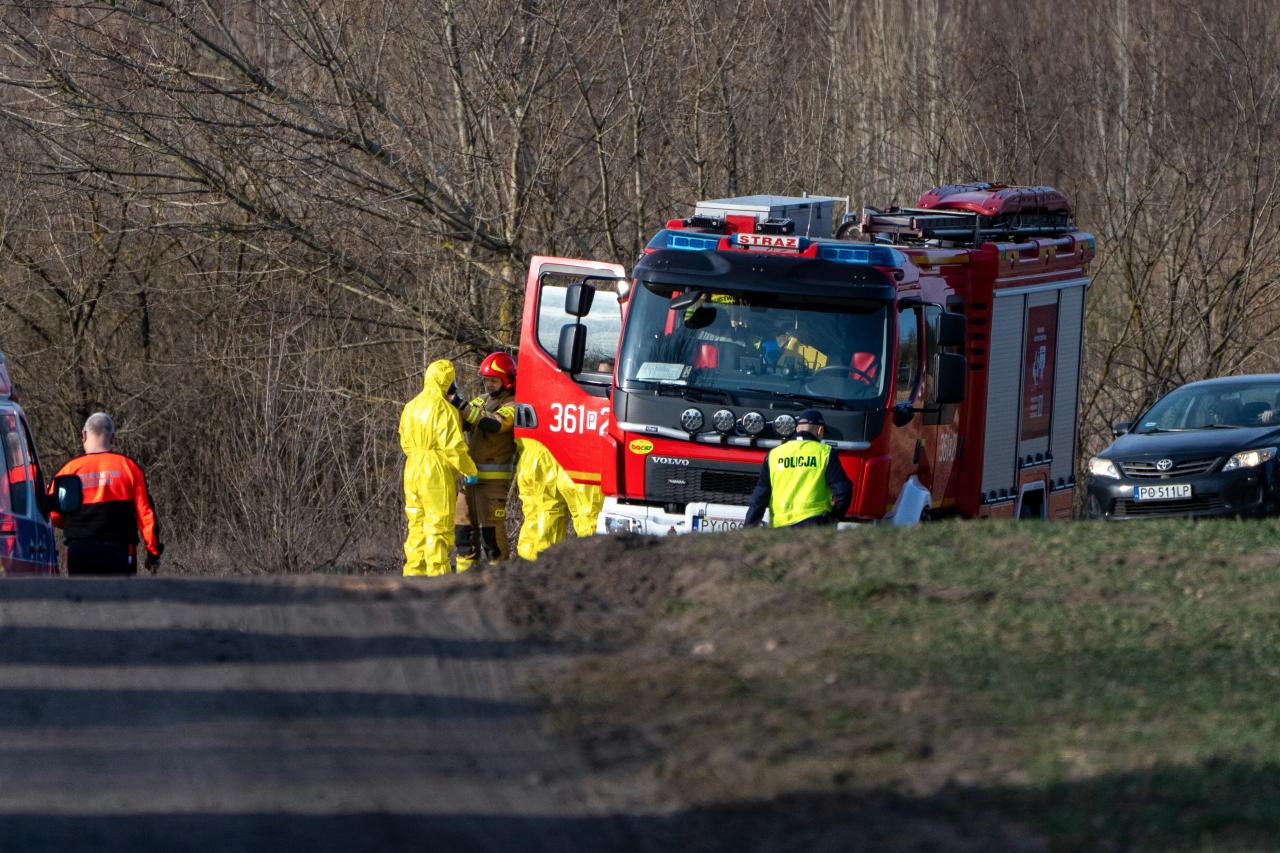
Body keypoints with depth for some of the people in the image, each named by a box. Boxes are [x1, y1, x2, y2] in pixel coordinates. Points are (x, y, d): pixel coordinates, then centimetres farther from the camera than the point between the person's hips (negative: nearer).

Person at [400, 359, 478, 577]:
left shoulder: (411, 407, 11)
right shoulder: (443, 408, -15)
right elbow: (453, 445, -18)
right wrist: (470, 471, -7)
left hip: (413, 471, 8)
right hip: (438, 474, -8)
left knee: (417, 526, 13)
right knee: (438, 528, -4)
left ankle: (414, 573, 14)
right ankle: (437, 573, -6)